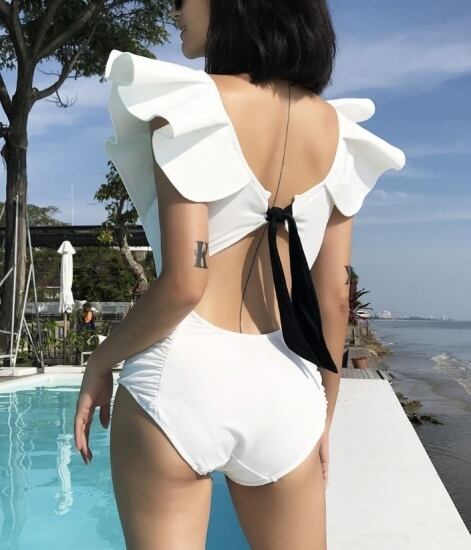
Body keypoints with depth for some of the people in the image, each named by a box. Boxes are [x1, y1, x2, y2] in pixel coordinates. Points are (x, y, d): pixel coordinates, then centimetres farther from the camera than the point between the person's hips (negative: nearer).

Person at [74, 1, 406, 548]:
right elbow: (333, 296, 7)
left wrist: (101, 360, 1)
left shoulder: (190, 103, -8)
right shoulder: (336, 128, 7)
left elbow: (183, 282, -16)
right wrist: (323, 416, 17)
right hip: (286, 388, 5)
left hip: (184, 376, -4)